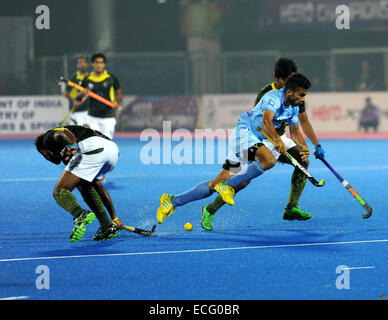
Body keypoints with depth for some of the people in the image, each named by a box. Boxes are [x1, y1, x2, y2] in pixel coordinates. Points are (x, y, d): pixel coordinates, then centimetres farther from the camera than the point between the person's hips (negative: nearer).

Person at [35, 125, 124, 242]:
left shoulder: (49, 137, 24)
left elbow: (62, 132, -5)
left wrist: (72, 145, -27)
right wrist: (114, 218, 45)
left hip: (93, 148, -8)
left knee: (60, 192, -1)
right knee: (84, 185, 32)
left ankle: (80, 215, -32)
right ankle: (107, 227, 19)